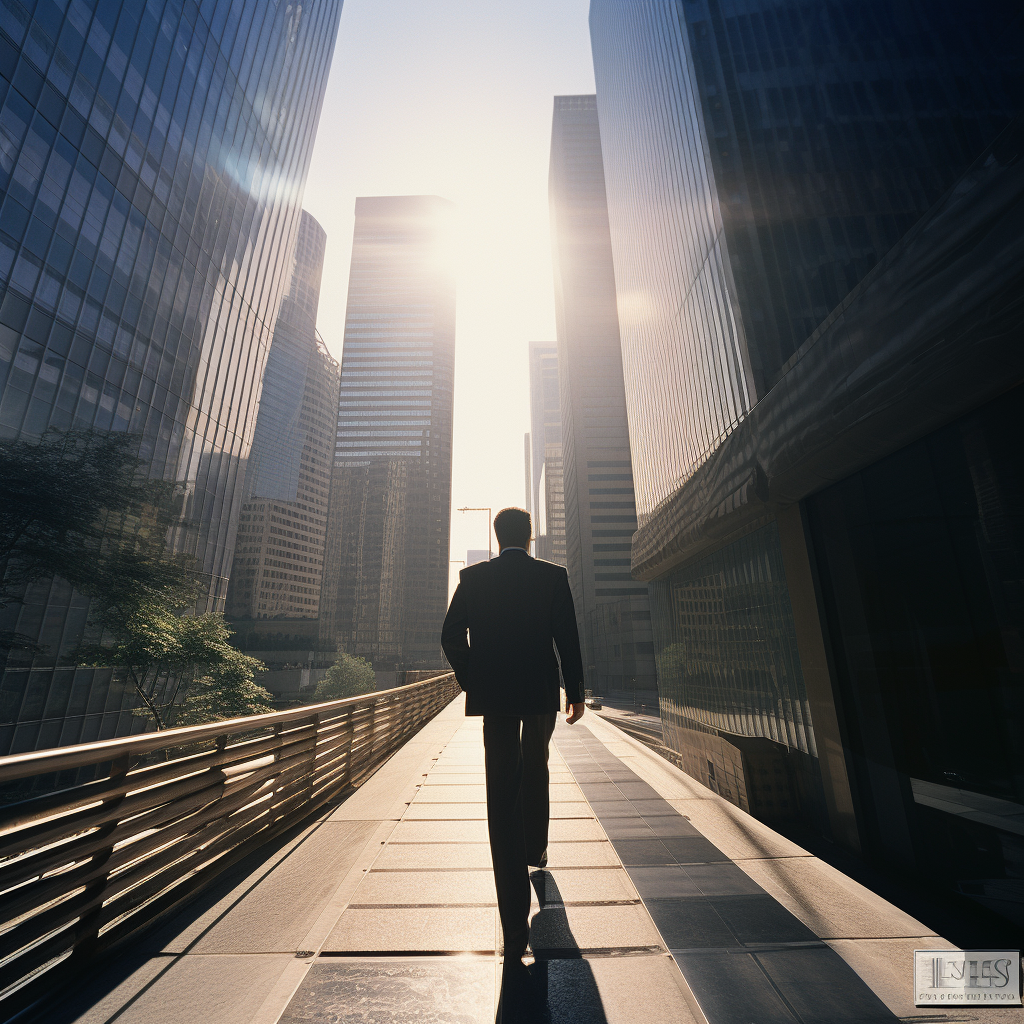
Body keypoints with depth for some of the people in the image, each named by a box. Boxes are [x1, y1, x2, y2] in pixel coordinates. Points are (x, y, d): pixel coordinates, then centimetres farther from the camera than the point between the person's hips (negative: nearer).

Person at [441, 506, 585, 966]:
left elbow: (451, 636, -2)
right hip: (541, 691, 1)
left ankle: (516, 927, 6)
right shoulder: (553, 576, -5)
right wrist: (575, 692, 4)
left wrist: (471, 682, 10)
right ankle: (535, 850, 48)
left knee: (502, 794, 4)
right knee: (535, 769, 27)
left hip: (492, 694, -1)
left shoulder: (472, 577, -3)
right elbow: (568, 639, -6)